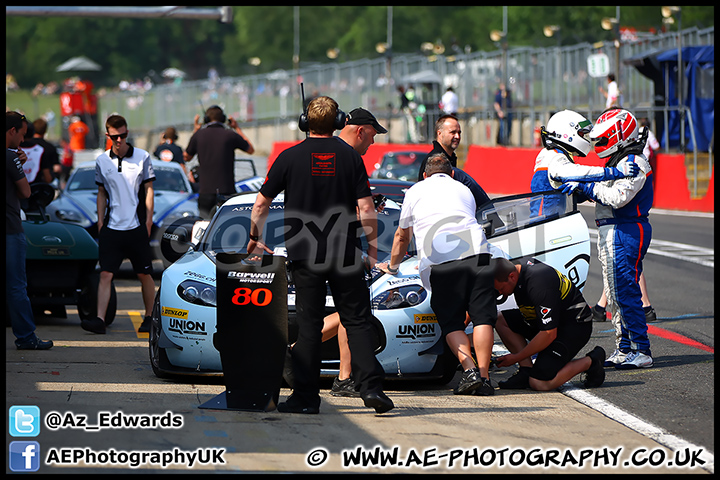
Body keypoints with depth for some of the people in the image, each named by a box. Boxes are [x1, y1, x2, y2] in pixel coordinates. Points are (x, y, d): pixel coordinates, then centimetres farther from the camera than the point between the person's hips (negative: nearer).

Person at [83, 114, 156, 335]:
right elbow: (102, 193, 14)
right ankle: (100, 320, -11)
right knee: (105, 274, -7)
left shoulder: (142, 157, 1)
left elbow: (149, 190, 4)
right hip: (111, 227, 1)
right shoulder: (102, 161, 7)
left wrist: (148, 219, -2)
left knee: (144, 274, 6)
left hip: (137, 226, -1)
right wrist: (100, 221, 7)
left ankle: (149, 317, 18)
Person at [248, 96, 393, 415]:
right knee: (358, 321, 5)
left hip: (305, 254, 0)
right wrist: (373, 248, 5)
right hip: (346, 254, 0)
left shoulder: (290, 157, -1)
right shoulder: (350, 157, 0)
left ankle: (305, 396, 3)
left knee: (308, 325, 4)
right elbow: (366, 208, -4)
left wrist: (254, 238, 21)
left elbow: (261, 204, 5)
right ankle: (371, 386, -5)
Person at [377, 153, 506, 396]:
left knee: (451, 322, 4)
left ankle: (469, 370, -14)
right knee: (482, 317, 1)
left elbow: (402, 236, 31)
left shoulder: (415, 191, 23)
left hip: (439, 263, -2)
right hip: (476, 253, 2)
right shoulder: (464, 191, 30)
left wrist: (392, 266, 49)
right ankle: (484, 377, -9)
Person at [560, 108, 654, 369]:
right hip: (610, 232, 11)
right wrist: (580, 188, 6)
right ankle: (625, 348, 18)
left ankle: (641, 350, -9)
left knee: (626, 291, -11)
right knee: (614, 294, 12)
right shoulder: (617, 162, 19)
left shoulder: (634, 163, -13)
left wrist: (586, 186, -19)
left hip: (627, 232, -11)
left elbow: (618, 197, -24)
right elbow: (606, 195, 19)